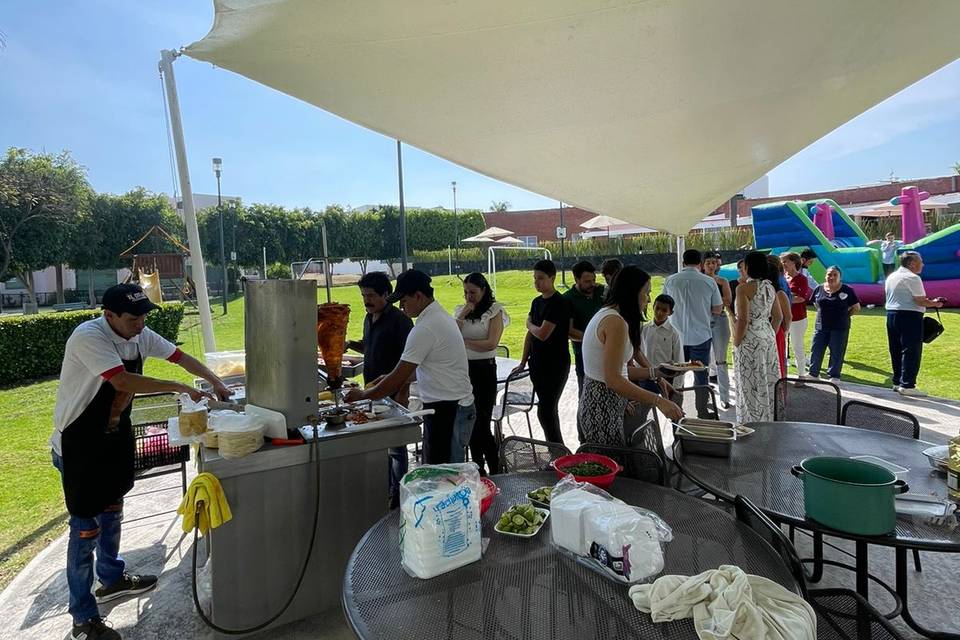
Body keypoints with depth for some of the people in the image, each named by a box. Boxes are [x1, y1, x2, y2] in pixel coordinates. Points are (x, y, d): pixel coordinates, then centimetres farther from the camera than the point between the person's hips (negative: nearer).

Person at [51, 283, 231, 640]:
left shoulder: (140, 335, -4)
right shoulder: (88, 337, -26)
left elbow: (180, 357, 5)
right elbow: (122, 381, -36)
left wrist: (215, 382, -4)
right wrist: (178, 388, -30)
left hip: (115, 436, 8)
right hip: (79, 444, -7)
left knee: (112, 510, 22)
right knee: (86, 526, 0)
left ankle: (112, 579, 42)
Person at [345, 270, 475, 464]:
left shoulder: (425, 329, -21)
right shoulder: (441, 316, 11)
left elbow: (399, 378, -18)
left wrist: (363, 395, -4)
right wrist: (393, 378, 14)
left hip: (447, 411, -10)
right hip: (455, 406, 10)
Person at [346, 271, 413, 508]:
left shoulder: (399, 320, -16)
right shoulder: (369, 318, 10)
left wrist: (402, 393, -22)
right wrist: (350, 344, 5)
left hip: (393, 393, -8)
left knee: (395, 446, 2)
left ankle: (398, 493, 15)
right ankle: (386, 488, 32)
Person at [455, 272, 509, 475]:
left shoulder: (495, 311, -4)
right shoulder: (460, 311, 10)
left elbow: (491, 344, -14)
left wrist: (463, 341, -9)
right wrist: (463, 316, -7)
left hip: (484, 369, -5)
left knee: (481, 424, -5)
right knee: (470, 422, 11)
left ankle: (495, 471, 10)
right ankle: (479, 468, 25)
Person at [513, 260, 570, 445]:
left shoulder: (558, 303, -15)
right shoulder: (536, 302, 11)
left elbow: (542, 334, -22)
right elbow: (530, 334, 14)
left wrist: (529, 325, -1)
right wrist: (523, 363, 13)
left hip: (555, 366, -8)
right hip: (538, 364, 8)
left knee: (545, 412, -9)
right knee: (549, 410, 15)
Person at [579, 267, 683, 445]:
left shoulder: (604, 314, 12)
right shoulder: (616, 322, -19)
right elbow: (613, 380, -24)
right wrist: (658, 401, -27)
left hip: (594, 400, 10)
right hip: (603, 408, -10)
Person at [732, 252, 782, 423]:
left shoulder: (743, 288, -16)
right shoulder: (769, 287, 7)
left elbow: (743, 320, -20)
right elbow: (778, 317, 12)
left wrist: (736, 344, -11)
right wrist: (770, 336, 21)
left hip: (750, 340, -7)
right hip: (768, 338, 8)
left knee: (751, 386, 1)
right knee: (768, 383, 15)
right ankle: (769, 421, 27)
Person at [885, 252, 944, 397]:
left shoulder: (891, 277, 14)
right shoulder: (912, 278, -12)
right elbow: (920, 301, -14)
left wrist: (926, 301, 22)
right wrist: (934, 303, 3)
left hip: (891, 314, 8)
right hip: (909, 316, -8)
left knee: (896, 352, 13)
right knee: (911, 352, -4)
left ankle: (897, 382, 19)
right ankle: (907, 385, -5)